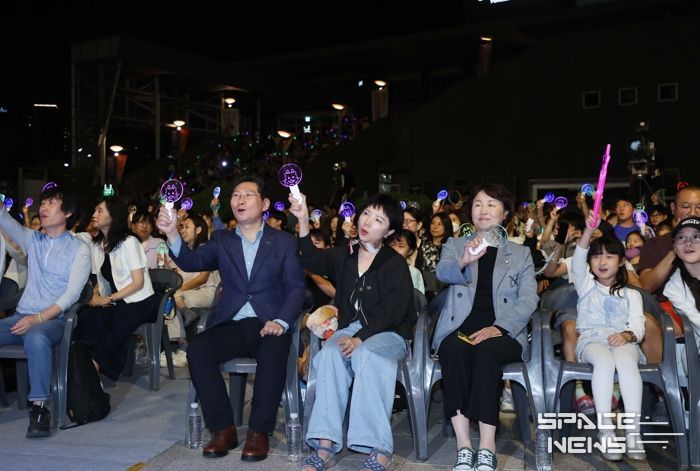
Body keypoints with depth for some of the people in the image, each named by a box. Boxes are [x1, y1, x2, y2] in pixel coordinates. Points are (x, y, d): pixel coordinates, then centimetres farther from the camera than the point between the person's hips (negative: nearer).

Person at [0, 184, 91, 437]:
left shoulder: (79, 249, 0)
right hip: (22, 316, 5)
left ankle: (39, 407, -31)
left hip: (54, 319, -5)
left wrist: (38, 318, -21)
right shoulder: (31, 239, 16)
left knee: (35, 338, -38)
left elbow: (72, 293, -9)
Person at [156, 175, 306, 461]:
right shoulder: (221, 240, 15)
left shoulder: (284, 242, 8)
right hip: (231, 326, 3)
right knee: (196, 349, -24)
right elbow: (191, 262, -2)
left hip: (269, 325, -2)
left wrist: (281, 322, -18)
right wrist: (172, 234, -20)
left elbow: (296, 287, -1)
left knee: (274, 353, -34)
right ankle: (223, 429, -11)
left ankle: (259, 432, -15)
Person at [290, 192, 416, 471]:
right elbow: (313, 261, -7)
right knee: (330, 354, -29)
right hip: (350, 329, 3)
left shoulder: (395, 264, 0)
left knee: (365, 355, -35)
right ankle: (326, 445, -33)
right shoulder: (343, 255, 13)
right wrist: (303, 221, -20)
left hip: (388, 333, -3)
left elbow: (392, 311, -11)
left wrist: (361, 337, -25)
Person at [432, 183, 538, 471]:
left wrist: (498, 327, -14)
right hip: (459, 328, 1)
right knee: (454, 349, -33)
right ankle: (464, 446, -30)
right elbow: (442, 272, -7)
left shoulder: (521, 253, 17)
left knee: (485, 350, -34)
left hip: (503, 332, 0)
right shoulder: (454, 245, 17)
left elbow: (528, 300, 4)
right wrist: (463, 262, -32)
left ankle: (487, 447, -30)